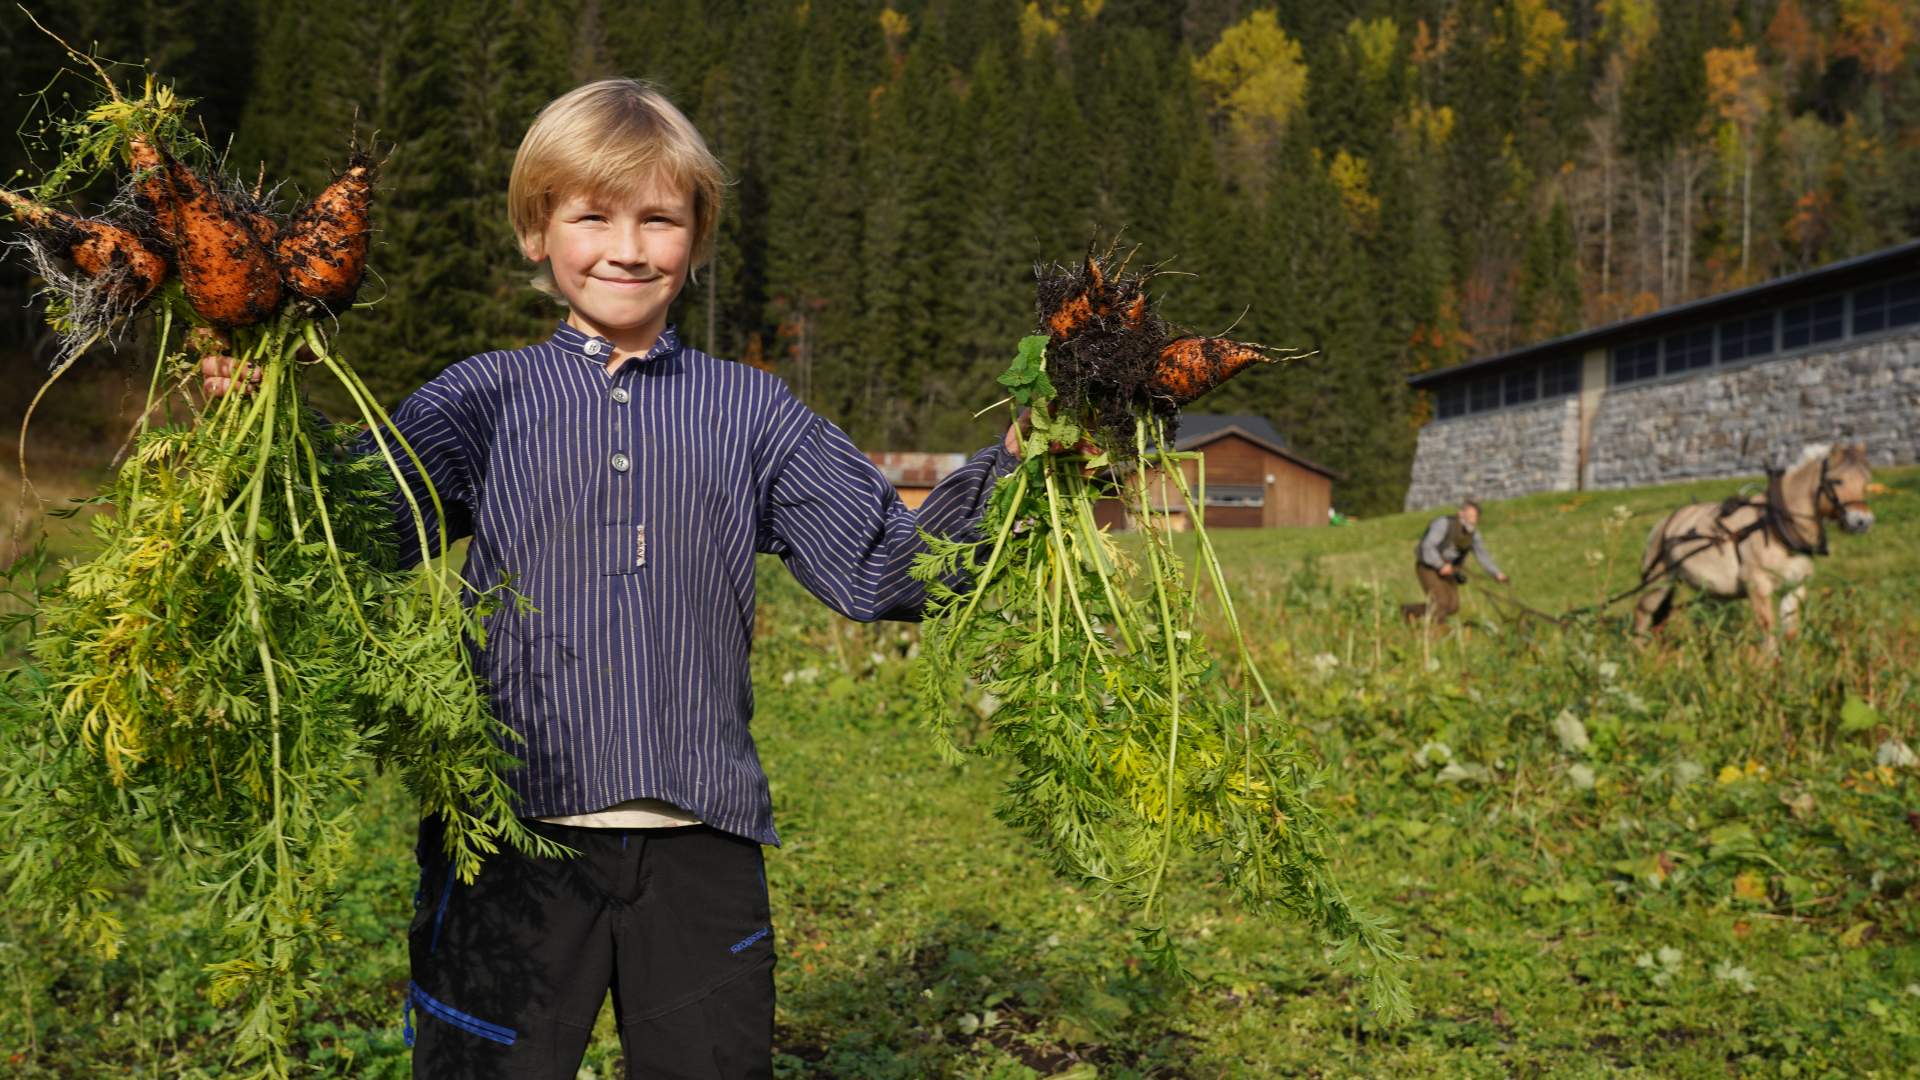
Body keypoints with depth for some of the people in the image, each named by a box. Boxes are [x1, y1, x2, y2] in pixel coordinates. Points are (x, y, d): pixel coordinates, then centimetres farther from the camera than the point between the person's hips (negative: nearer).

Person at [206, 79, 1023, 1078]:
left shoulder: (751, 413, 8)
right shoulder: (481, 400, 5)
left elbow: (879, 567, 4)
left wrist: (1009, 469, -8)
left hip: (702, 850, 2)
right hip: (511, 839, -1)